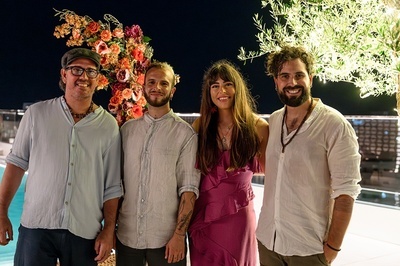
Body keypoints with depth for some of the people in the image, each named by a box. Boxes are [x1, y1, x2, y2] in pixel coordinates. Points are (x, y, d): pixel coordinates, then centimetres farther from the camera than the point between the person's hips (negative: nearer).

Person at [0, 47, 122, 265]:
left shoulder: (109, 125, 1)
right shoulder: (37, 113, 2)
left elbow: (112, 186, 4)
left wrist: (109, 230, 0)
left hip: (85, 232, 0)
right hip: (36, 226, 0)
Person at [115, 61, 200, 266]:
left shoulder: (185, 133, -5)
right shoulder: (127, 129, 5)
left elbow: (189, 188, -8)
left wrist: (179, 234, -12)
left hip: (166, 238, -3)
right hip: (126, 235, 3)